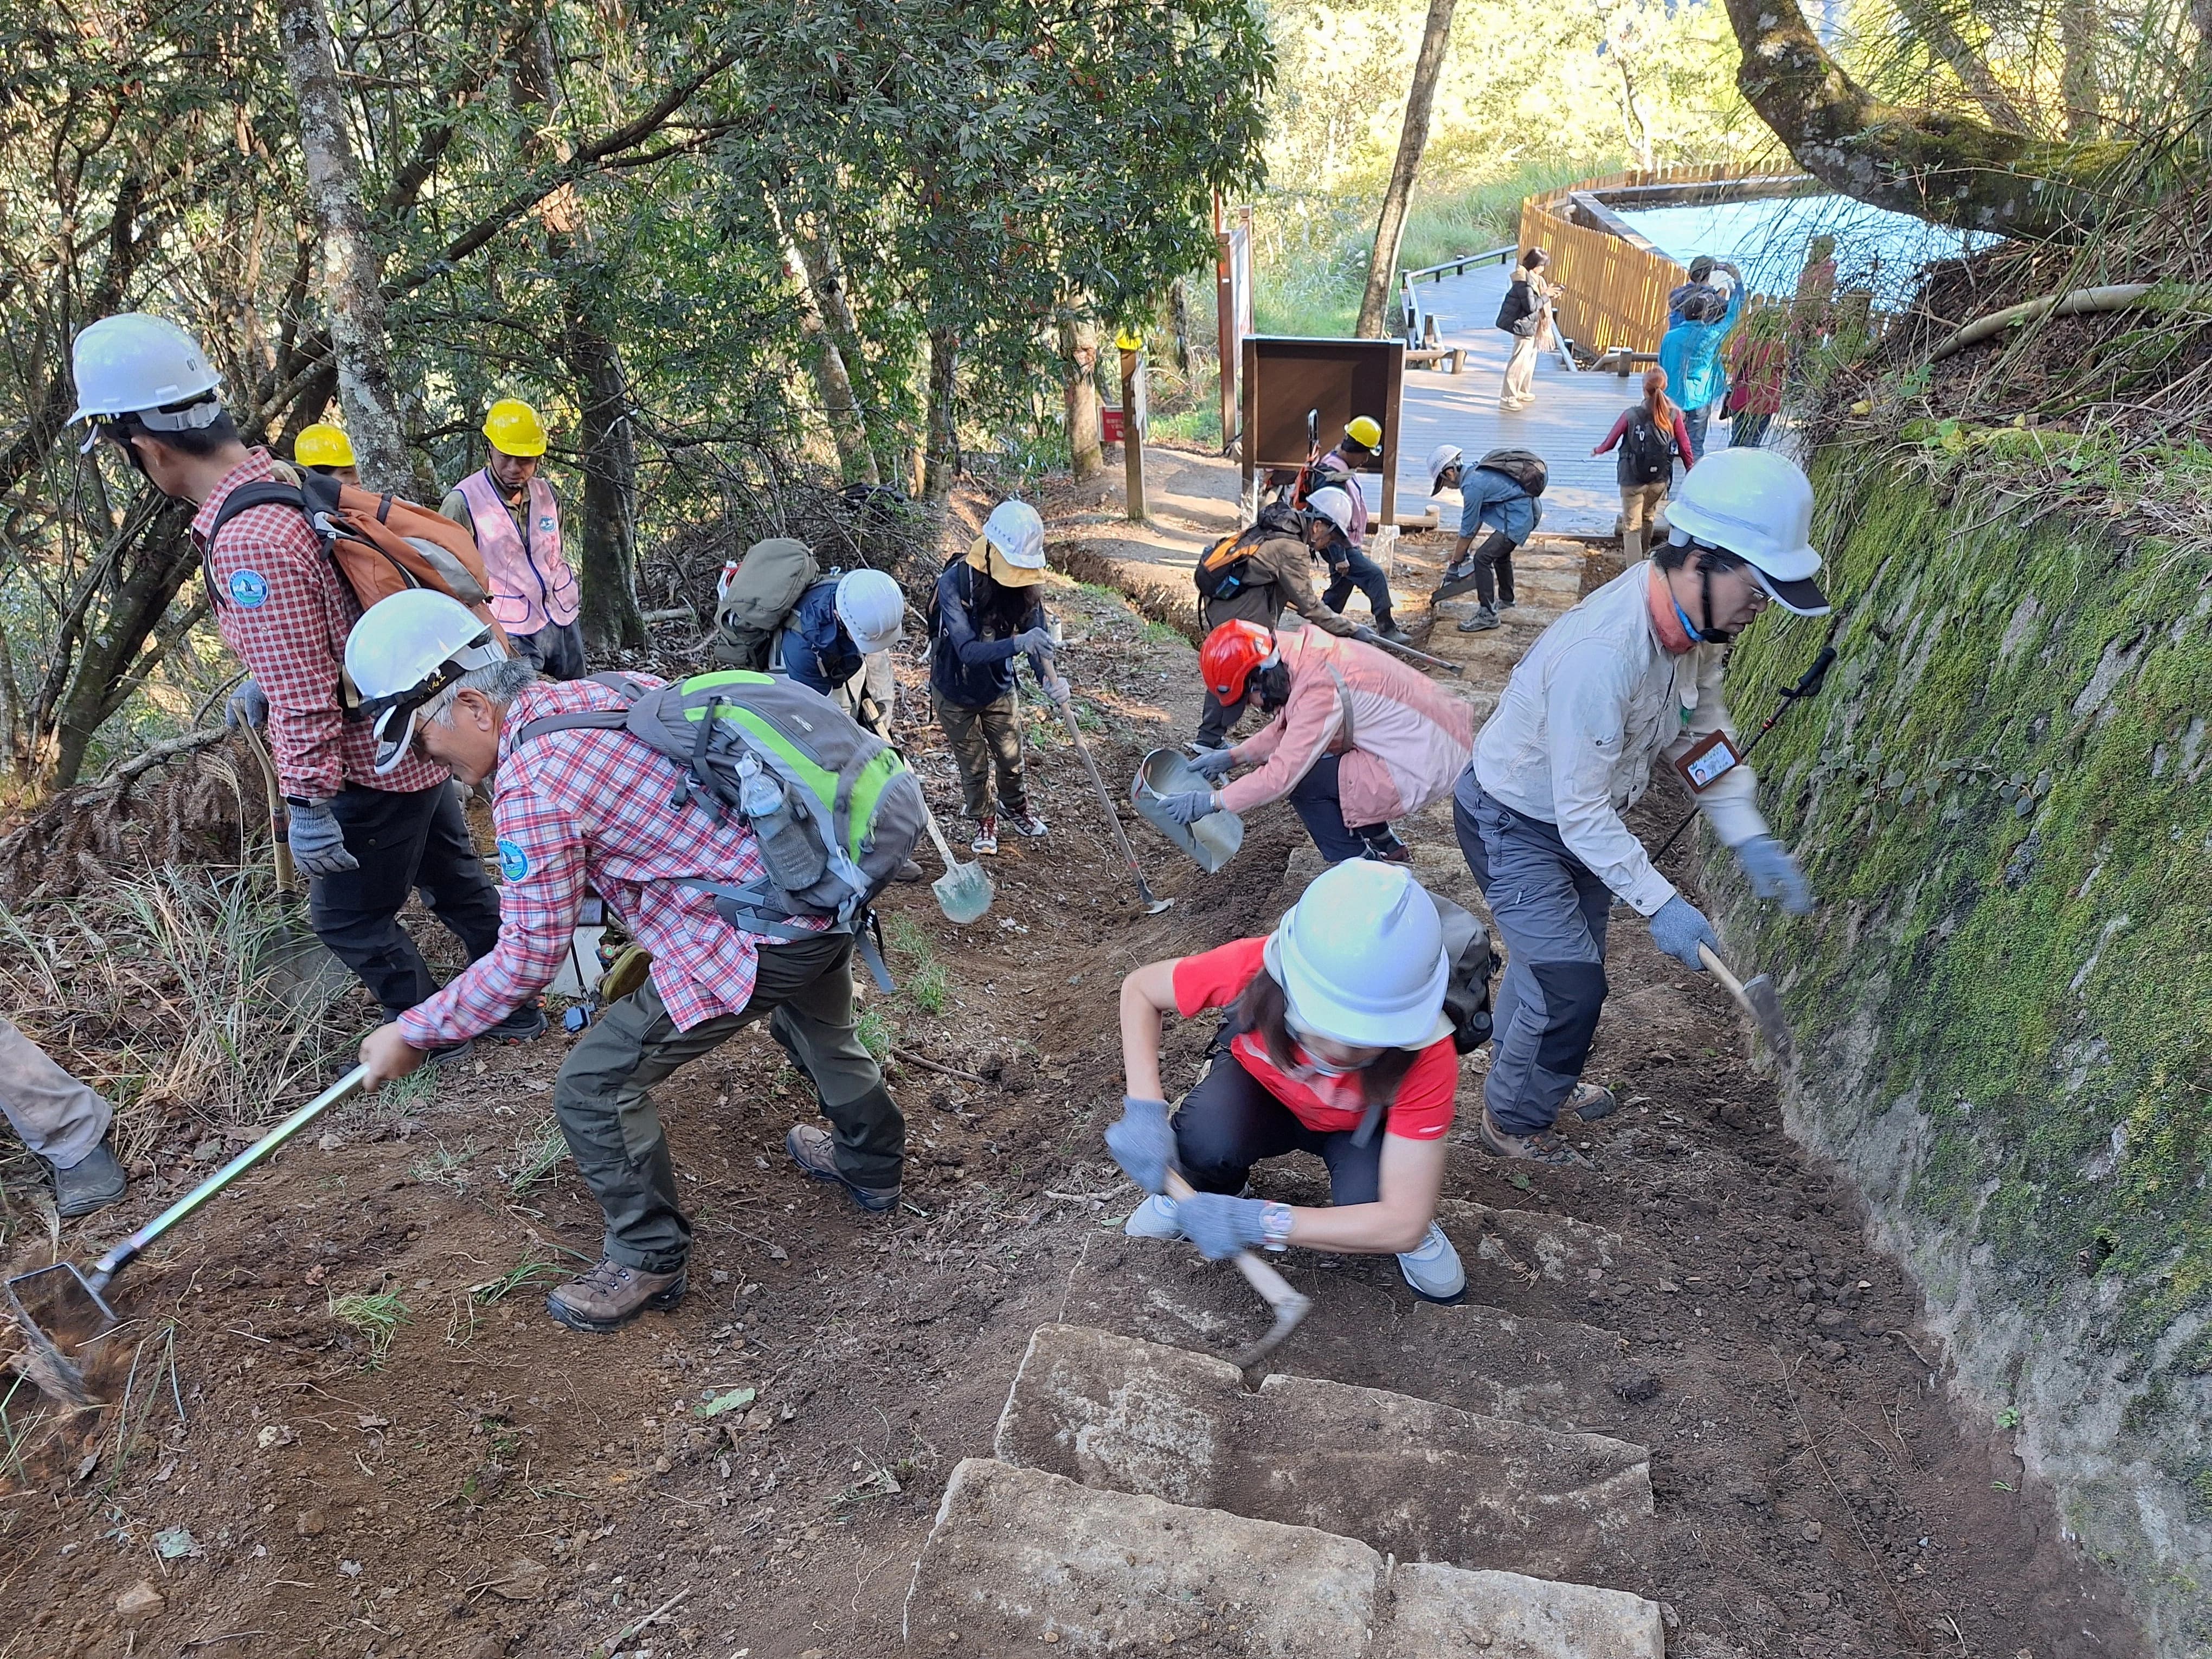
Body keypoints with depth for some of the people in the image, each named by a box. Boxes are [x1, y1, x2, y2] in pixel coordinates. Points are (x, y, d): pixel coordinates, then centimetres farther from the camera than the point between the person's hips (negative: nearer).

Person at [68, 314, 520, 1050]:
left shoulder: (246, 542, -27)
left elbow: (303, 696, -26)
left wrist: (306, 803, -18)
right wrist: (266, 683, 21)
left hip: (373, 767, -9)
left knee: (348, 916, 11)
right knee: (455, 881, 21)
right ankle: (517, 1006, 35)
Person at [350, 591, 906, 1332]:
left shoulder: (532, 785, -17)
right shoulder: (601, 688, 8)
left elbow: (530, 958, -11)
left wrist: (413, 1034, 1)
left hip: (762, 934, -9)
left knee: (596, 1086, 4)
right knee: (816, 1026, 36)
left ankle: (650, 1260, 23)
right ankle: (872, 1164, 59)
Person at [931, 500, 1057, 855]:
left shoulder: (1024, 584, -17)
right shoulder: (955, 583, -31)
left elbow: (1037, 634, -17)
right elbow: (968, 650, -39)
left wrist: (1048, 675, -39)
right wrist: (1018, 643, -55)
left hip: (998, 688, 3)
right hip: (956, 694, -3)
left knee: (1012, 759, 15)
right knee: (974, 767, 11)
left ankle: (1014, 807, 45)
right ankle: (983, 820, 38)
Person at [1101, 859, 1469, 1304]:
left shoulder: (1426, 1054, -39)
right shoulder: (1254, 967, -38)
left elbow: (1402, 1226, -36)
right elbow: (1140, 989, -18)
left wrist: (1259, 1222, -41)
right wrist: (1145, 1110, -32)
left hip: (1362, 1127, -1)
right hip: (1261, 1087, 1)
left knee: (1368, 1206, -33)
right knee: (1205, 1141, -33)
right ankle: (1200, 1194, 4)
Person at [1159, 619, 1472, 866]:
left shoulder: (1319, 689, -27)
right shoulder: (1307, 653, 1)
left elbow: (1281, 775, -26)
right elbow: (1286, 729, 14)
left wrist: (1211, 802, -18)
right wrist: (1234, 756, 9)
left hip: (1424, 767, -10)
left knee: (1302, 781, -11)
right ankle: (1385, 849, 26)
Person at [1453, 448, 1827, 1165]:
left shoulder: (1696, 621, -12)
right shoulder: (1604, 654, -38)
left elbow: (1703, 729, 4)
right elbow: (1582, 812, -31)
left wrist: (1749, 837, -4)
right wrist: (1660, 904, -30)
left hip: (1579, 816, 9)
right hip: (1514, 824, -8)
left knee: (1563, 957, 24)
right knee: (1570, 986, -6)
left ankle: (1538, 1077, 49)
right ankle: (1512, 1117, 20)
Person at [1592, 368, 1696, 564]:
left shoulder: (1630, 415, -16)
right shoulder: (1674, 415, -10)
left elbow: (1611, 441, -3)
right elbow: (1685, 446, -3)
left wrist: (1598, 451, 19)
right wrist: (1691, 469, 13)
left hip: (1632, 480, -3)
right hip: (1660, 480, 3)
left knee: (1631, 526, 1)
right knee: (1649, 518, 27)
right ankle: (1641, 554, 49)